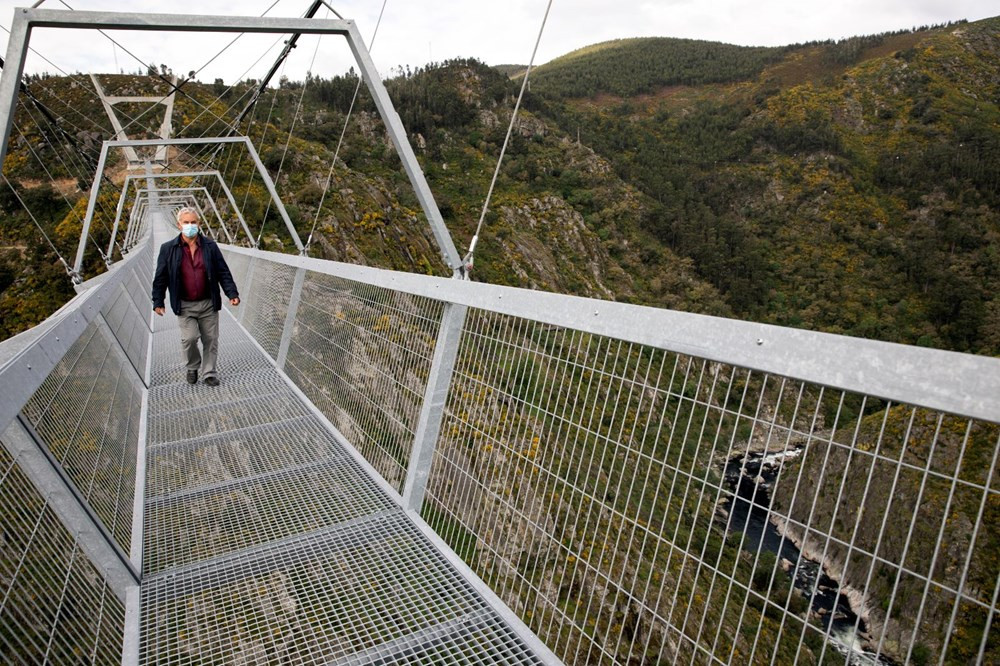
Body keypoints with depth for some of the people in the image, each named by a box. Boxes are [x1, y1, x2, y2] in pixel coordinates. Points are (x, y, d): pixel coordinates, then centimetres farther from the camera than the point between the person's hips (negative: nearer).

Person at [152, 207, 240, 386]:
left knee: (210, 340, 6)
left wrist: (232, 293, -6)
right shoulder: (168, 249, -1)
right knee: (189, 338, -10)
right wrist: (158, 301, 3)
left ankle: (209, 373, 22)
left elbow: (223, 272, 2)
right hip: (184, 306, -1)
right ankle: (193, 367, 18)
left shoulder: (210, 246, 1)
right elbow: (160, 277, 3)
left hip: (208, 304, 1)